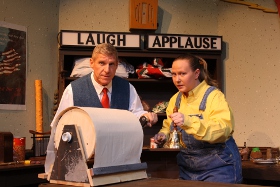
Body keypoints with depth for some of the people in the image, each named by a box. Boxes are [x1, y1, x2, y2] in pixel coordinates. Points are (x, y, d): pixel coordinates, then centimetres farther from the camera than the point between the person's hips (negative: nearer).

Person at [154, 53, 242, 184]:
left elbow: (223, 129, -26)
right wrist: (164, 135, -7)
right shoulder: (175, 99, 7)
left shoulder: (214, 96, -13)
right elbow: (169, 126, 16)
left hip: (217, 167, -6)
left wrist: (189, 122, -38)